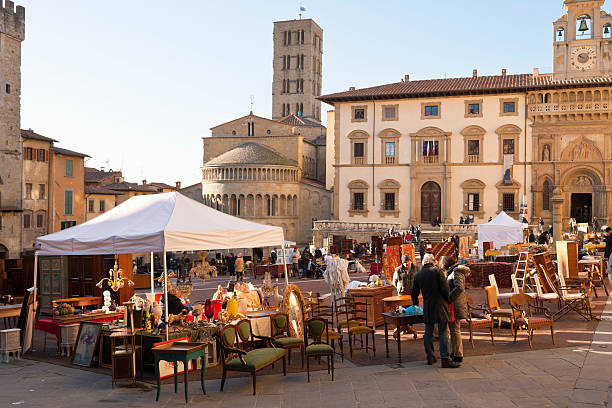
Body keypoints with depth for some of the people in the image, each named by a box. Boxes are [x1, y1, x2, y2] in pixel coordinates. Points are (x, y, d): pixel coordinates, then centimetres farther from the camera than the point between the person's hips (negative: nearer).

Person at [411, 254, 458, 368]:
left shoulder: (418, 275, 8)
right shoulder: (437, 271, -6)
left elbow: (414, 294, 17)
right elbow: (445, 288, -12)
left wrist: (415, 305, 34)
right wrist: (448, 299, 5)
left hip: (427, 307, 4)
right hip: (440, 305, -4)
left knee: (428, 332, 12)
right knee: (443, 332, -3)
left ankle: (430, 357, 17)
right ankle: (445, 359, -7)